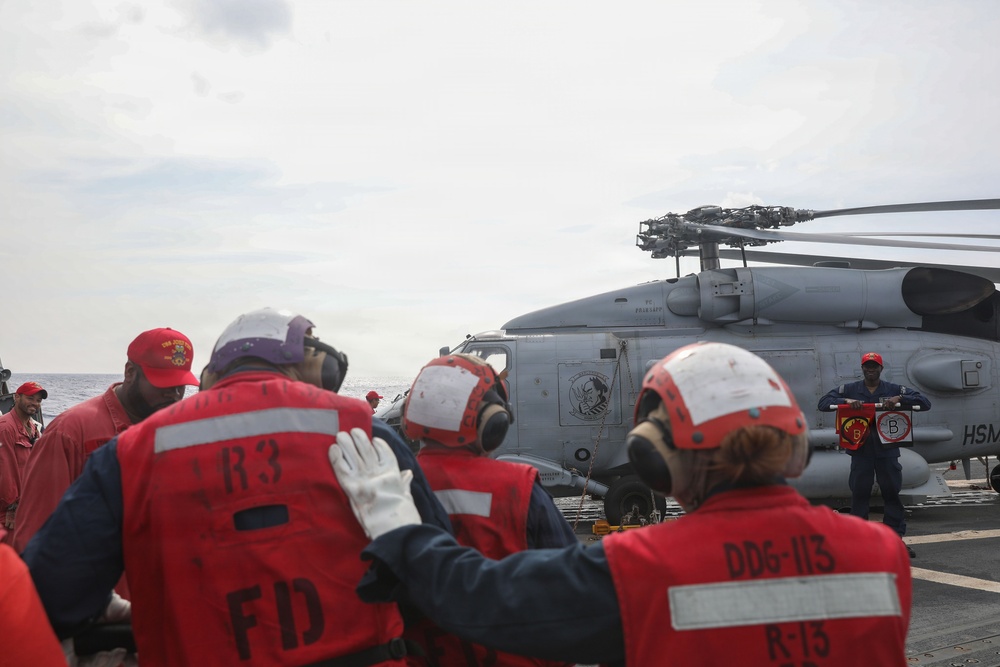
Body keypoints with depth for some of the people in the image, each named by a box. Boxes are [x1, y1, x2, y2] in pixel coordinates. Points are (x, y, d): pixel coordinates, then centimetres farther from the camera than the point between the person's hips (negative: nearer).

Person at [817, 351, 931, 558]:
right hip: (860, 450, 0)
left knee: (892, 493, 4)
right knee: (859, 494, 3)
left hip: (887, 450, 0)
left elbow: (924, 403, 1)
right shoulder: (849, 389, 5)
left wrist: (900, 399, -16)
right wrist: (846, 401, -20)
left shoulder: (894, 390, 6)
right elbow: (823, 403, -3)